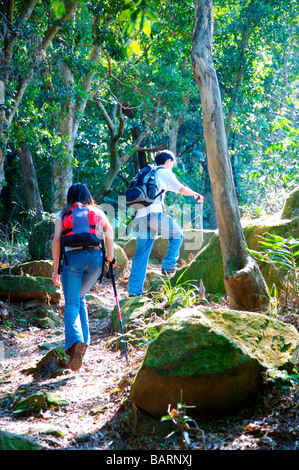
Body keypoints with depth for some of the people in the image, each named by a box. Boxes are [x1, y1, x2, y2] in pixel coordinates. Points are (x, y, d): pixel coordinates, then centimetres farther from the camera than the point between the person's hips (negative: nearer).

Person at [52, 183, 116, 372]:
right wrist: (110, 257, 5)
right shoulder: (97, 211, 20)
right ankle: (84, 341, 15)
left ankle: (75, 341, -30)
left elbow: (57, 240, 3)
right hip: (95, 257, 2)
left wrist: (55, 269, 2)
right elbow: (109, 231, 1)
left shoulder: (62, 214, 16)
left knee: (71, 304, -3)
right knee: (79, 297, 23)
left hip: (73, 257, -2)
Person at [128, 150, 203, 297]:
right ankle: (168, 266, 4)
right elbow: (182, 189, 3)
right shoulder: (164, 173, 7)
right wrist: (196, 194, 20)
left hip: (140, 216, 6)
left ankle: (134, 290, 1)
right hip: (154, 213, -6)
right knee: (176, 235, 15)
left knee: (140, 255, 5)